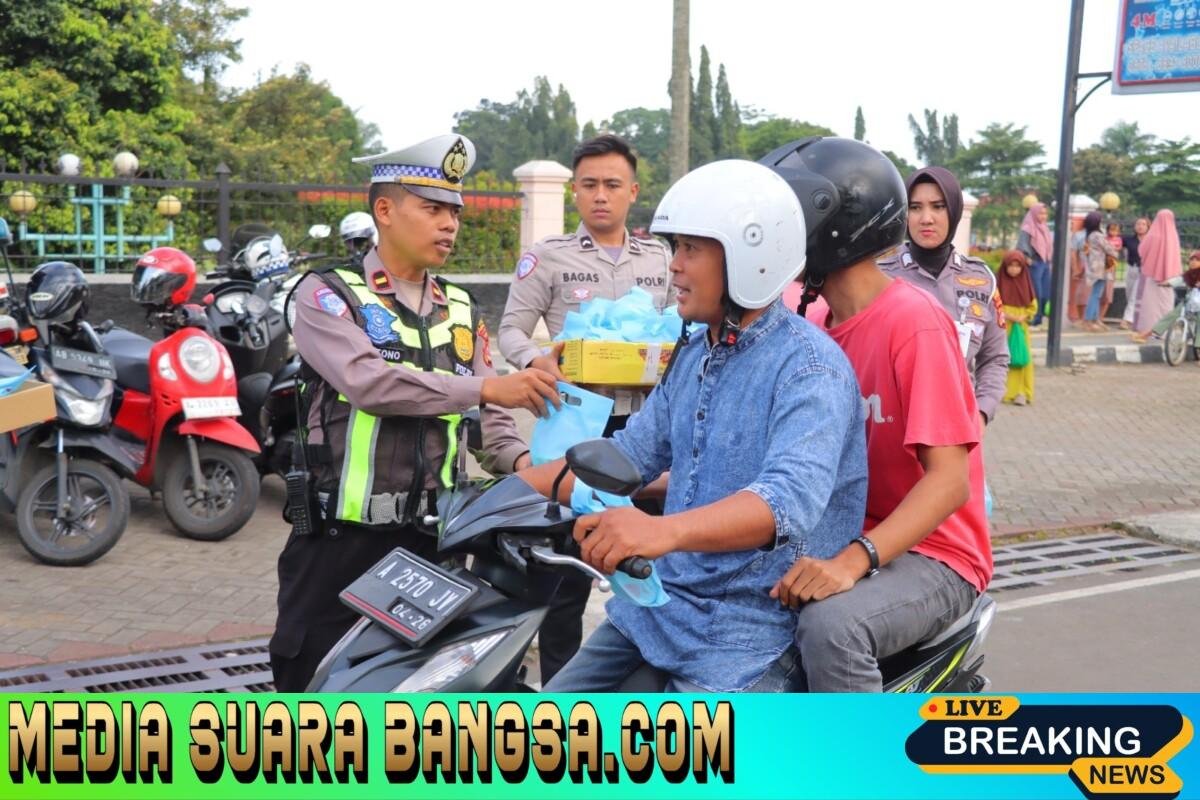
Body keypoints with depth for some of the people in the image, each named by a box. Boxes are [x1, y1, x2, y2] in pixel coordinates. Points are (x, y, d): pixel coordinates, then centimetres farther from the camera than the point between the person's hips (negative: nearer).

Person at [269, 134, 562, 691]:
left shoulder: (461, 310, 12)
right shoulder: (328, 294, -5)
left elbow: (486, 419, 8)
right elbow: (367, 382, -23)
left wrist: (521, 460, -14)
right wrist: (486, 386, -28)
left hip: (429, 541, 5)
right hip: (339, 540, -5)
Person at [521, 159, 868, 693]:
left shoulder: (809, 367, -17)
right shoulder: (694, 356, 12)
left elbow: (791, 498, -33)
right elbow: (631, 453, 18)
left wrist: (667, 530, -51)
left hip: (753, 624, -8)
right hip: (658, 603, 8)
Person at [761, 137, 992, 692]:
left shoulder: (913, 323, -17)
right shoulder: (816, 323, 8)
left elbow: (949, 479, -23)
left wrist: (854, 561, -35)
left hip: (930, 554, -8)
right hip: (841, 541, 8)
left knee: (831, 626, -34)